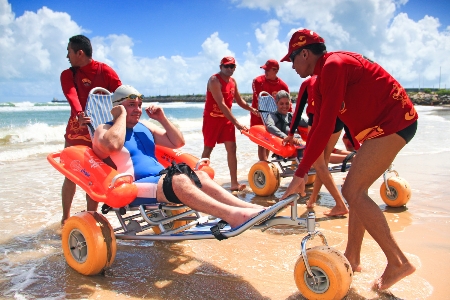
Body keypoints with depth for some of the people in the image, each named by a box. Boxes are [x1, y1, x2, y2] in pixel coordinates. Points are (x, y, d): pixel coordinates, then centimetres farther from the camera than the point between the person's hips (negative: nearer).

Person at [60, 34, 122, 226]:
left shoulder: (104, 71, -2)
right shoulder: (68, 74, 4)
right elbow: (71, 96, -17)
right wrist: (79, 114, -37)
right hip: (76, 130, 2)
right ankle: (65, 217, 20)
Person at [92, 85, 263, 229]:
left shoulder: (144, 127, 22)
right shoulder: (105, 130, 2)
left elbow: (177, 142, 20)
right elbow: (112, 145, -25)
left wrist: (162, 118, 10)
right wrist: (121, 116, -11)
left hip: (160, 179, 7)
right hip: (133, 188, -7)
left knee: (200, 176, -19)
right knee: (179, 180, -33)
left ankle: (249, 208, -31)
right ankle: (233, 215, -48)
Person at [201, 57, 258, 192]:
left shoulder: (233, 81, 8)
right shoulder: (214, 80, -17)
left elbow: (239, 100, 18)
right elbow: (221, 104, -26)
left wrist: (251, 109, -2)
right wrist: (236, 123, -31)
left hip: (227, 118, 6)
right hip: (212, 118, -6)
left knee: (231, 148, -1)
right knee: (208, 149, 2)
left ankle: (234, 183, 1)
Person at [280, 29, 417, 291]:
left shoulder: (333, 65, -16)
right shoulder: (324, 75, 14)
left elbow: (325, 126, -24)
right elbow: (319, 123, 15)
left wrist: (301, 174, -22)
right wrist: (304, 166, 16)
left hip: (393, 121, -10)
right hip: (390, 122, 10)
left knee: (353, 192, -12)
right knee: (357, 191, 11)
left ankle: (398, 262, -3)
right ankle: (352, 257, 20)